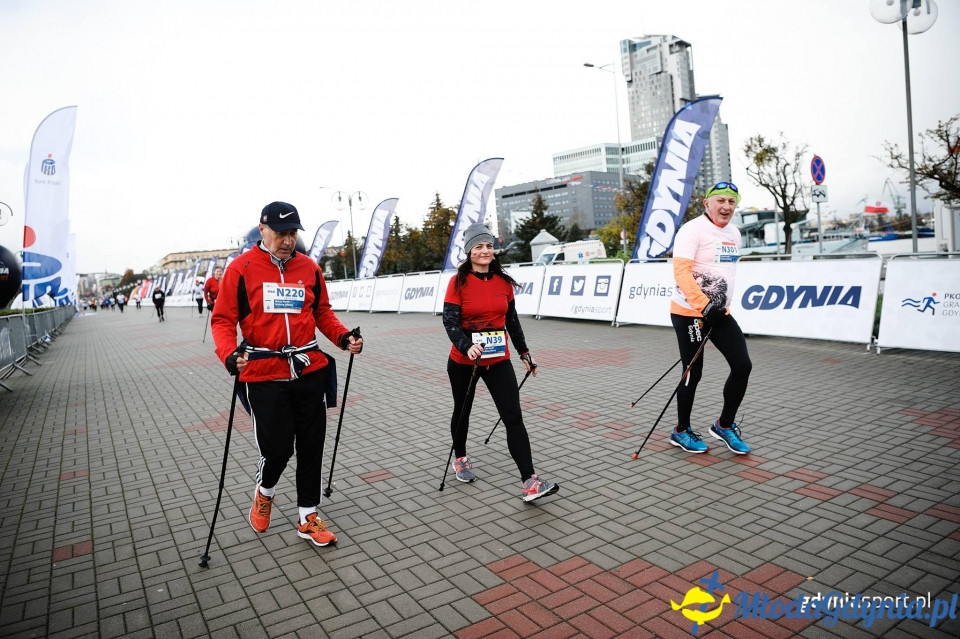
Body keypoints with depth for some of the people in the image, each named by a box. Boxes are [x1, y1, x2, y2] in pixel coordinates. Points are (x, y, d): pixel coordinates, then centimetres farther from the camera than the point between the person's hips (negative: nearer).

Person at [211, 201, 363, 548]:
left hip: (310, 371, 4)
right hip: (264, 375, -3)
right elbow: (222, 319, -3)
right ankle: (264, 492, 34)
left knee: (311, 446, 9)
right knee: (277, 447, -1)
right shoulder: (241, 268, -4)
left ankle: (308, 517, 26)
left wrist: (343, 337, -2)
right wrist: (230, 355, -20)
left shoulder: (309, 267, 6)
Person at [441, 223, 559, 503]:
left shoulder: (504, 281, 2)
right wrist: (468, 346, -35)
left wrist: (524, 352, 13)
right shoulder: (458, 282, -9)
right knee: (462, 411, 18)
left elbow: (512, 320, 11)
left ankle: (529, 482, -8)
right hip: (463, 360, -2)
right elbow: (450, 321, -18)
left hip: (499, 360, 2)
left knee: (513, 417, -7)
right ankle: (460, 458, 44)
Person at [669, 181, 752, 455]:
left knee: (742, 365, 2)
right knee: (693, 372, 0)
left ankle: (724, 425, 20)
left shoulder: (734, 233, 12)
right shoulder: (692, 230, -14)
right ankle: (681, 431, 20)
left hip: (719, 313, 8)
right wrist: (704, 306, -28)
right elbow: (681, 271, -23)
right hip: (689, 313, -8)